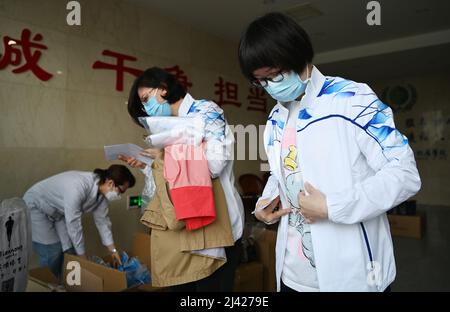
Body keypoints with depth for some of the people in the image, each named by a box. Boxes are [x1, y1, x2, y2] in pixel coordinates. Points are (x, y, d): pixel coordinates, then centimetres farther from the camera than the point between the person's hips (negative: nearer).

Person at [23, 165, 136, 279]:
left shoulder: (102, 192, -14)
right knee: (52, 253, -11)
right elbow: (73, 225, -34)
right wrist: (83, 258, -23)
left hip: (57, 212, 7)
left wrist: (113, 251, -1)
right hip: (36, 206, -7)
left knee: (69, 251, 0)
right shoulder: (78, 187, -39)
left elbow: (102, 220, -3)